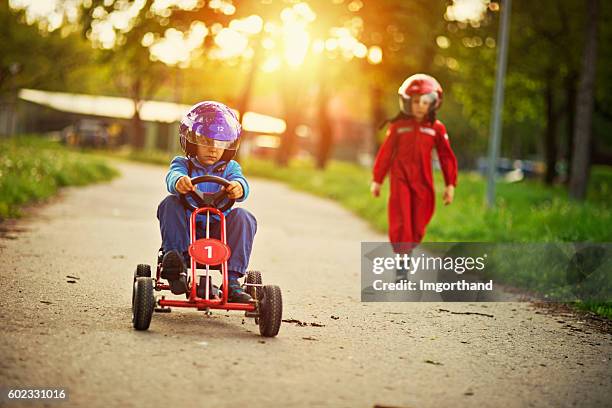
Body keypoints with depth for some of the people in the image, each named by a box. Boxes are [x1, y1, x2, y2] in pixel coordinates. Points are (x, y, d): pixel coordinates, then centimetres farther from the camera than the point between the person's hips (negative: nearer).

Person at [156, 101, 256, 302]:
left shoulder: (229, 168, 12)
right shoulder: (183, 163, 8)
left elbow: (240, 182, -12)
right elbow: (173, 176, -17)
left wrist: (238, 188, -41)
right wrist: (179, 181, -45)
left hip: (219, 230, 1)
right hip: (186, 230, -1)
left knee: (242, 217, -27)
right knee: (171, 203, -25)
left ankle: (232, 277, -27)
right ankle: (174, 258, -27)